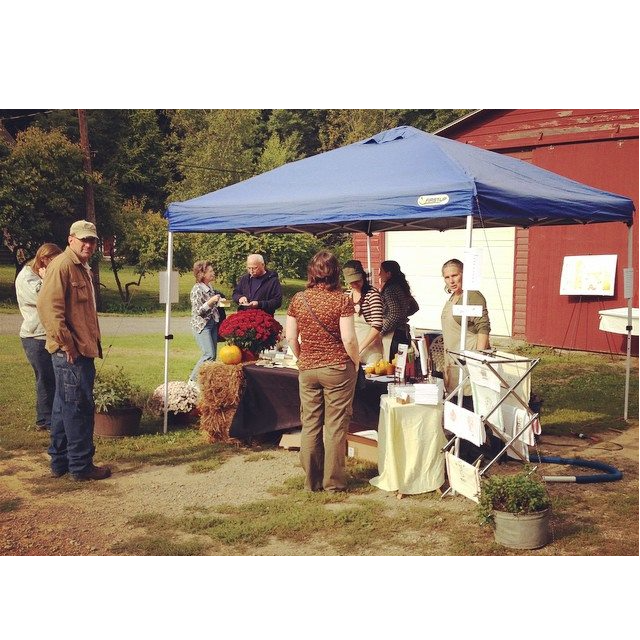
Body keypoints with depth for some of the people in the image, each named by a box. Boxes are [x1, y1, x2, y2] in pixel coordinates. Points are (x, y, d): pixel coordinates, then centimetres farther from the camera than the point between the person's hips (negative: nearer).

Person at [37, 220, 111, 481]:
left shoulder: (82, 268, 18)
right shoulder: (62, 265, -12)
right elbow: (48, 306, -22)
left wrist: (92, 344, 19)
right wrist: (67, 345, -21)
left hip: (82, 350, 10)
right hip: (70, 352, -10)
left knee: (65, 408, 15)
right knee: (79, 408, -4)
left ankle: (60, 462, 25)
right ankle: (81, 466, 5)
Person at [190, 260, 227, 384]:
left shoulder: (210, 288, 11)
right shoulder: (197, 290, -12)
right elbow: (198, 311, -15)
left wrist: (219, 302, 8)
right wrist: (211, 302, -24)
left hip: (213, 323, 8)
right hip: (202, 325, -8)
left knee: (213, 355, 5)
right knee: (209, 354, -16)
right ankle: (193, 380, -5)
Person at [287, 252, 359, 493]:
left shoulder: (298, 299, -1)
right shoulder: (342, 301, -10)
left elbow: (291, 338, 1)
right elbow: (349, 340, -14)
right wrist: (356, 362, 2)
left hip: (307, 369, 3)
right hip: (338, 368, -3)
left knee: (310, 425, 12)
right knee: (335, 427, 5)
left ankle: (312, 481, 20)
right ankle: (333, 482, 12)